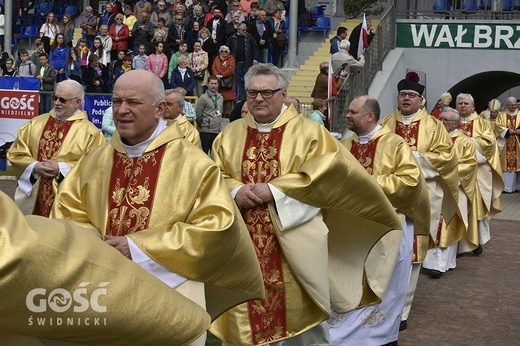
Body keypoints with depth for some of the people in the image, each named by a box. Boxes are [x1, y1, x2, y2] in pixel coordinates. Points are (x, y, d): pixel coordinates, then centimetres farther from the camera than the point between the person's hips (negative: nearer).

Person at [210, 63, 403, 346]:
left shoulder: (307, 131, 1)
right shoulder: (231, 134, 11)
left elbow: (322, 175, -10)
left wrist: (274, 190, -17)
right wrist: (236, 191, -13)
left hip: (293, 243, -3)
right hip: (243, 243, 3)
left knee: (299, 314, 4)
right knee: (245, 315, 7)